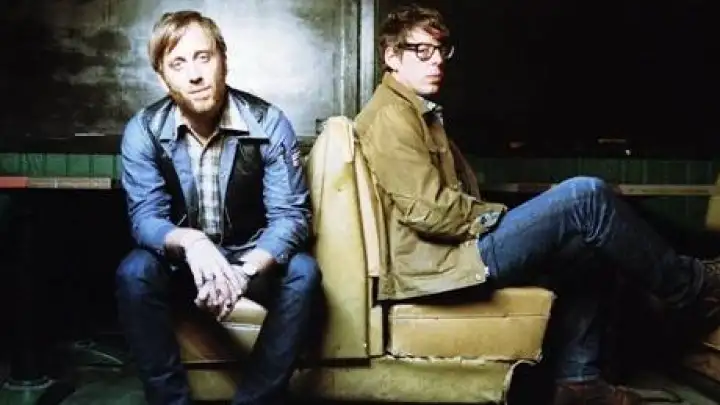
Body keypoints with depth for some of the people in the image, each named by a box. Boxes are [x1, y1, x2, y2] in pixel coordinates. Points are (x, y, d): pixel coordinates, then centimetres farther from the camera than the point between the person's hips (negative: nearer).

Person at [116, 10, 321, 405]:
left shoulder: (269, 123, -16)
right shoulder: (143, 130, -13)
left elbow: (290, 215, -19)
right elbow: (145, 219, -17)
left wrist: (244, 272, -37)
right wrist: (190, 242, -42)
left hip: (253, 257, 0)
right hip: (181, 261, 1)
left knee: (302, 273, -29)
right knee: (133, 274, -29)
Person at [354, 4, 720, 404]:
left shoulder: (419, 114, 22)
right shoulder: (391, 117, -11)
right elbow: (428, 210, -21)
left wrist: (503, 218, 4)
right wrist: (502, 215, -7)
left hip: (457, 245, 11)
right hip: (442, 262, -11)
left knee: (581, 249, 17)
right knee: (587, 195, -16)